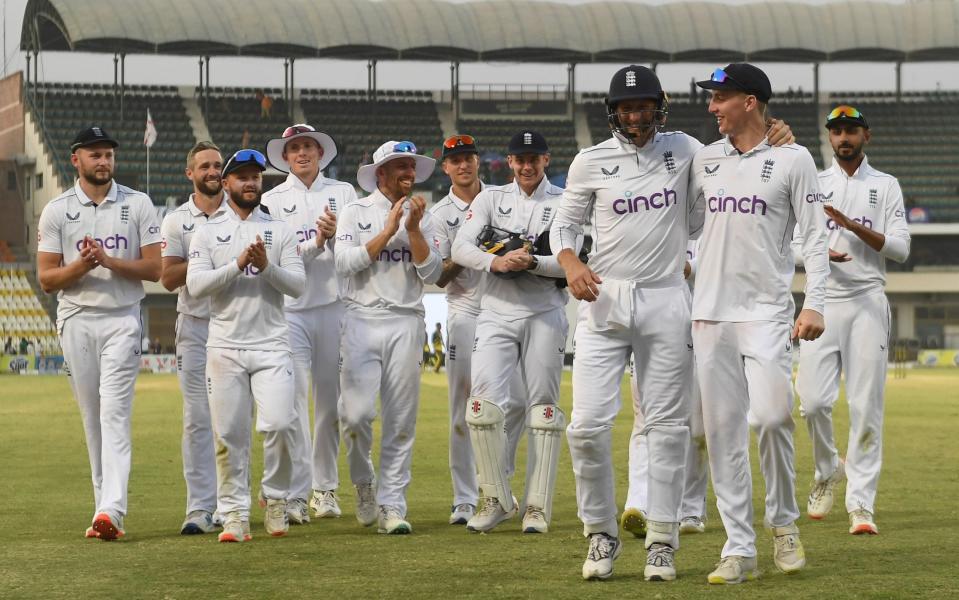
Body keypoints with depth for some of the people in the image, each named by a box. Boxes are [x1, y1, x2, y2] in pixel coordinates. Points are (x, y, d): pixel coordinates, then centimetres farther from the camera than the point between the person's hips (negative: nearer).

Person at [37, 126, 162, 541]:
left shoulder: (137, 204, 4)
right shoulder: (56, 210, 5)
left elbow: (155, 269, 0)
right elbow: (46, 279, 2)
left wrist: (109, 261, -15)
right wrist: (81, 265, -17)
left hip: (122, 319, -2)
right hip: (76, 320, 2)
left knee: (114, 412, -14)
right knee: (92, 417, 5)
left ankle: (111, 510, -24)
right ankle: (105, 508, 12)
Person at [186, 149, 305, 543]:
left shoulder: (280, 231, 11)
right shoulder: (208, 233, 9)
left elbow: (298, 284, 2)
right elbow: (195, 285, -4)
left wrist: (267, 266, -15)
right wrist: (238, 265, -15)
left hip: (272, 346, 0)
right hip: (225, 346, 0)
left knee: (278, 424, -15)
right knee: (229, 435, -1)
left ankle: (276, 500, 6)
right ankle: (235, 515, 6)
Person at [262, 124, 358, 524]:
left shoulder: (342, 193, 13)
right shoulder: (271, 201, 10)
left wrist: (336, 234, -14)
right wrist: (315, 243, -14)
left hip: (334, 306, 2)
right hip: (289, 309, -2)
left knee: (330, 401, 6)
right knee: (293, 401, -11)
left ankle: (325, 487, 18)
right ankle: (295, 496, -15)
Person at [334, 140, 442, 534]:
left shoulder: (421, 217, 13)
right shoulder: (355, 213, 6)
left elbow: (432, 273, 3)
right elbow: (345, 263, -8)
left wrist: (413, 230, -8)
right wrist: (390, 230, -10)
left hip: (406, 323, 2)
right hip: (362, 320, -2)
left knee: (401, 419, -2)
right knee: (356, 413, -12)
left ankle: (391, 503, 2)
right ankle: (364, 482, 13)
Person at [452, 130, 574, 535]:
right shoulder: (491, 199, 11)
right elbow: (460, 248, 0)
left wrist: (532, 262, -22)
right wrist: (495, 262, -19)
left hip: (545, 315, -2)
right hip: (497, 312, 2)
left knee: (543, 408, -1)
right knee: (482, 404, -10)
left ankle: (538, 506, 4)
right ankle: (497, 500, 2)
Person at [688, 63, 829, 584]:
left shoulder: (792, 159, 0)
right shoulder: (703, 159, 12)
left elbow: (815, 236, -2)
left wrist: (815, 304, -11)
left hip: (766, 310, -4)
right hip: (710, 310, 4)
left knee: (772, 416, -17)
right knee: (722, 429, 1)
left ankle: (783, 522, 6)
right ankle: (739, 549, 5)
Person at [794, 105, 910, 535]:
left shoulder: (886, 186, 9)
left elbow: (900, 249, 1)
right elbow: (795, 243, 8)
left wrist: (853, 226, -13)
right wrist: (821, 253, -14)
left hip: (867, 304, -1)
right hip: (822, 301, 1)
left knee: (866, 406, -6)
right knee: (813, 400, -8)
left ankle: (861, 504, -5)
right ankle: (828, 470, 20)